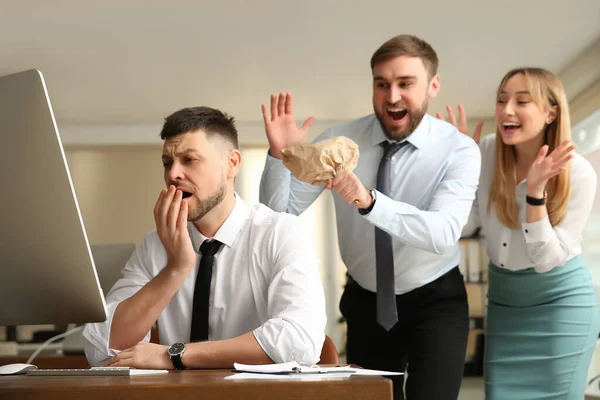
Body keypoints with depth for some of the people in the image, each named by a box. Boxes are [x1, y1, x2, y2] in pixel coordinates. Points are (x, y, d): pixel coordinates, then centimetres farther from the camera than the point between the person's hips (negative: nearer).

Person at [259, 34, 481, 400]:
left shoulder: (459, 150, -17)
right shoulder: (340, 140, -10)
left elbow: (443, 233, -33)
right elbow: (279, 213, -10)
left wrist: (370, 201, -47)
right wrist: (280, 154, -29)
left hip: (435, 302, -3)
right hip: (366, 302, 3)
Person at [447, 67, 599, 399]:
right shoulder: (486, 151, -7)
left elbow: (547, 258, -19)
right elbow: (464, 226, -4)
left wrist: (536, 191, -31)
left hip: (561, 302, -4)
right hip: (503, 299, 4)